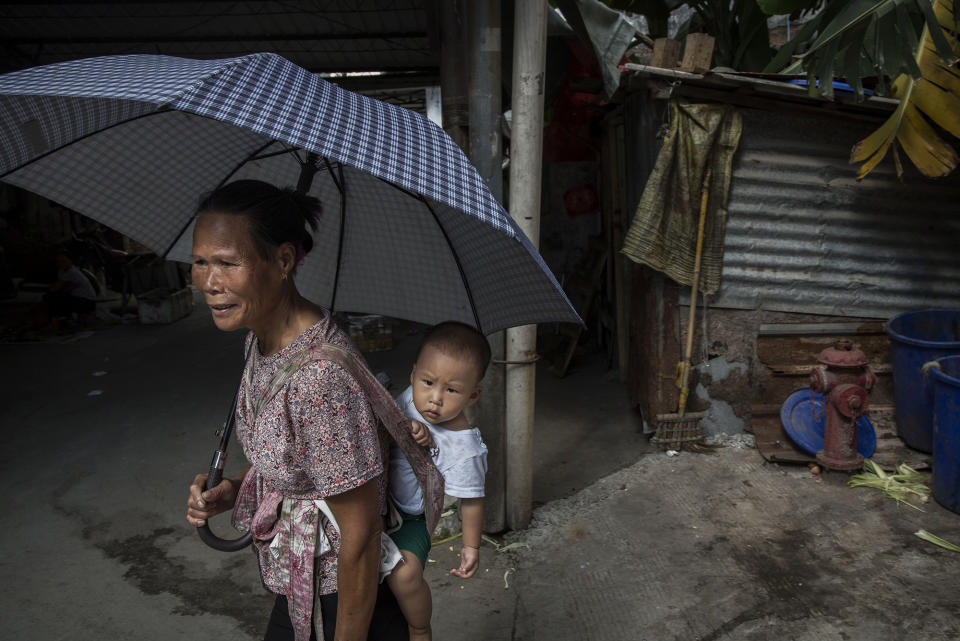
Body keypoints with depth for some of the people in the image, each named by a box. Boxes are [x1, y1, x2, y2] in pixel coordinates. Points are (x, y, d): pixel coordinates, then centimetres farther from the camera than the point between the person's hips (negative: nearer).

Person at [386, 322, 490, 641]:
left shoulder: (463, 447, -28)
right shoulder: (411, 398, -17)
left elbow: (471, 500, -17)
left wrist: (471, 546, -4)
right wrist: (408, 429, -24)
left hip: (411, 517, -6)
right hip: (379, 496, 6)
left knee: (404, 573, -23)